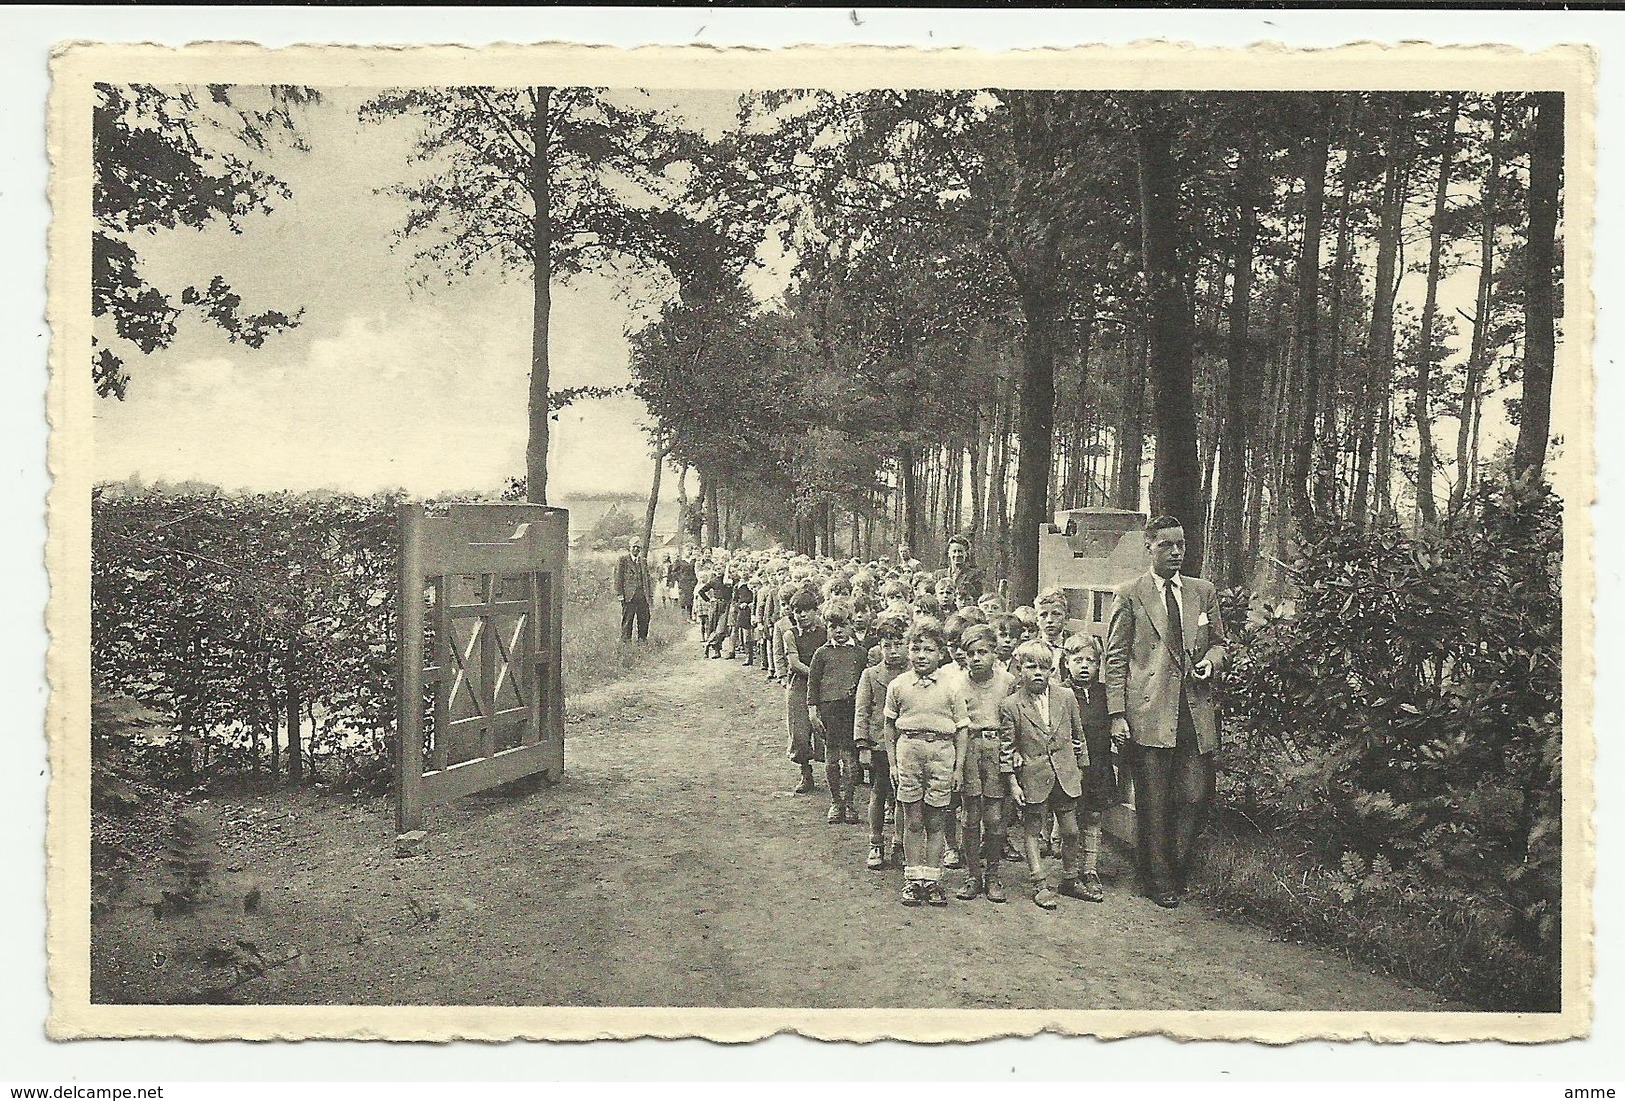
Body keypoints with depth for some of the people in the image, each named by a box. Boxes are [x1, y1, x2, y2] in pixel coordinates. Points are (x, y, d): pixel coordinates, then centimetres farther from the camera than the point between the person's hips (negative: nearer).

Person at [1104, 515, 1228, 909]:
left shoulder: (1204, 592, 13)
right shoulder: (1130, 596, 1)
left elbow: (1219, 642, 21)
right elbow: (1115, 658, 0)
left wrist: (1211, 660, -3)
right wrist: (1117, 714, -7)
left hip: (1196, 711, 3)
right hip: (1150, 713, -3)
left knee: (1197, 796, 2)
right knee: (1153, 803, 3)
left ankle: (1177, 869, 23)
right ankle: (1159, 880, 18)